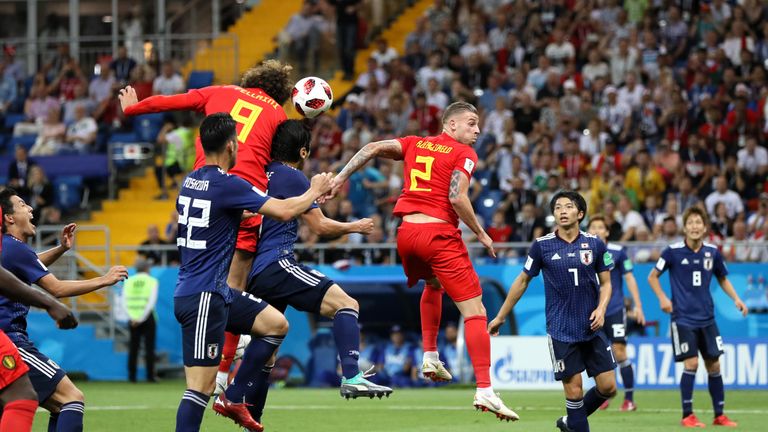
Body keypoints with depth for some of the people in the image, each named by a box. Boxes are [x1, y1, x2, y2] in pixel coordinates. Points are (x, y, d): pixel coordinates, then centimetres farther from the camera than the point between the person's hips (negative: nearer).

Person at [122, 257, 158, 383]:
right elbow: (151, 302, -11)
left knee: (133, 348, 7)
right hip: (147, 317, -3)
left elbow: (124, 302, -1)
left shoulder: (129, 281, 7)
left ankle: (132, 376, 4)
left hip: (133, 319, 3)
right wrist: (141, 318, -11)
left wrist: (132, 318, -5)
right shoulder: (151, 281, -2)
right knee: (149, 348, 1)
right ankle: (150, 376, -2)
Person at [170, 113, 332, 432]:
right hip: (203, 297, -10)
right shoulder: (227, 184, -17)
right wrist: (315, 191, 2)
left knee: (276, 324, 17)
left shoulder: (190, 181, 9)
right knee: (201, 387, -11)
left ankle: (232, 399, 17)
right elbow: (284, 211, -15)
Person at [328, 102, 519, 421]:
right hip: (439, 233, -6)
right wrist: (481, 234, -2)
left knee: (433, 285, 37)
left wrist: (342, 176, 9)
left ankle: (430, 356, 28)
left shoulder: (415, 144, 17)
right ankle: (484, 390, -17)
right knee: (474, 311, -6)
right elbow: (457, 197, -12)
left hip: (406, 233, 6)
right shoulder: (463, 153, 1)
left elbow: (373, 148, 7)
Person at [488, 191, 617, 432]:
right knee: (574, 391, -6)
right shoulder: (542, 245, -2)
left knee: (608, 387, 2)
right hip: (561, 331, -3)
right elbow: (522, 281, 8)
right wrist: (500, 317, 12)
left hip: (592, 329, 3)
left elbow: (605, 283, 10)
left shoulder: (595, 244, 1)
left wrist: (601, 309, -10)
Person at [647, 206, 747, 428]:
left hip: (706, 317, 4)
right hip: (683, 317, -4)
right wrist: (662, 298, -14)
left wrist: (736, 299, 3)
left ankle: (719, 415, 15)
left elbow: (722, 278, 17)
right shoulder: (673, 251, -8)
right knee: (691, 363, -12)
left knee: (714, 365, 5)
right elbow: (653, 277, 1)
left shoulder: (712, 252, 2)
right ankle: (687, 415, -1)